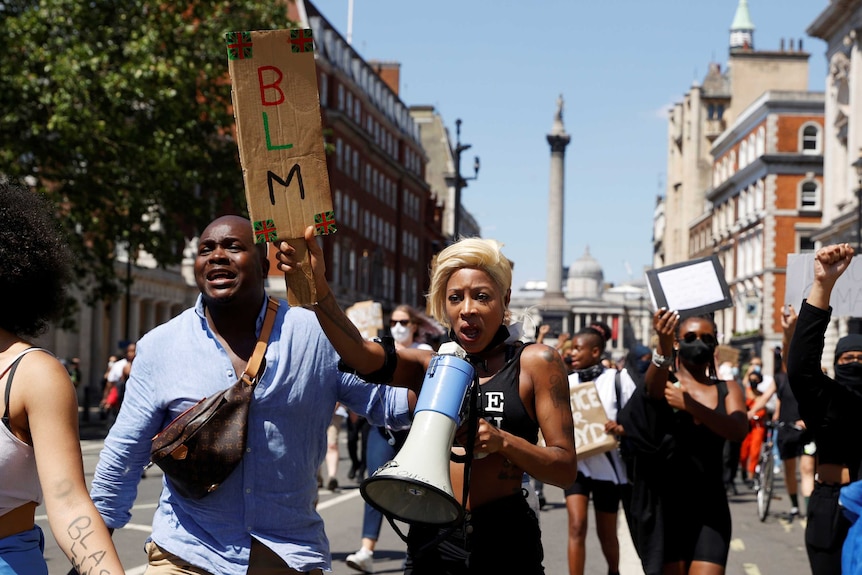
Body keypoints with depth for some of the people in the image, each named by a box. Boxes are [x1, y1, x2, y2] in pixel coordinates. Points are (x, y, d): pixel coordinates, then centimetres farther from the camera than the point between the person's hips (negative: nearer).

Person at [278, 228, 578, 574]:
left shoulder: (534, 362, 0)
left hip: (505, 542, -2)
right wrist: (318, 288, -27)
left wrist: (502, 441, -20)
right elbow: (362, 356, -11)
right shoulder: (430, 366, 9)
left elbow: (566, 469, -4)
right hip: (432, 538, 3)